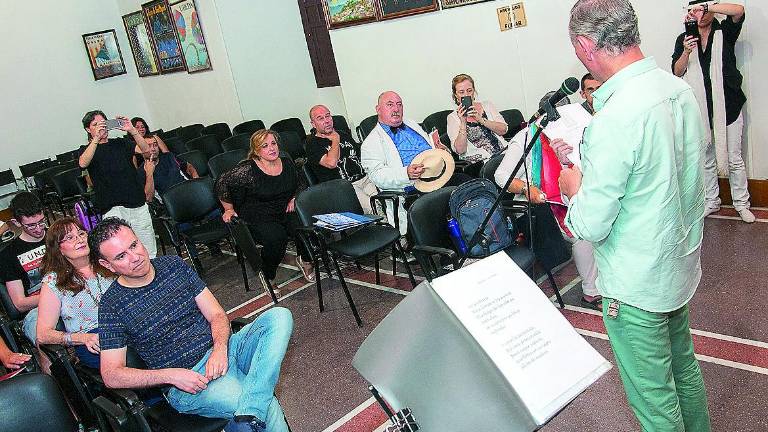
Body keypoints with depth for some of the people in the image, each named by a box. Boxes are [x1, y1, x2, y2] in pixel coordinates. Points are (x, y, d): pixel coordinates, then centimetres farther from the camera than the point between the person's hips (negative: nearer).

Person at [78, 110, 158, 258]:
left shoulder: (119, 143, 16)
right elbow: (83, 163, -16)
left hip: (138, 204, 3)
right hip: (113, 208, -3)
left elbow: (145, 149, 0)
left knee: (149, 254, 4)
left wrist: (131, 130, -13)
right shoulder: (87, 150, 8)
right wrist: (96, 139, -23)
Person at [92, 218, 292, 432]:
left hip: (222, 350, 6)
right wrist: (170, 375, -17)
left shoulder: (173, 264, 8)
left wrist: (220, 348, -13)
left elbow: (217, 315, 7)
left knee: (279, 316, -24)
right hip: (186, 384, -6)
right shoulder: (112, 305, -4)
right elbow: (111, 376, -6)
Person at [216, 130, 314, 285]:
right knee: (276, 237, -33)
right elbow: (222, 183, -7)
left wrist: (293, 199, 9)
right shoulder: (247, 170, -16)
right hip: (257, 218, -5)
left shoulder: (287, 163, 4)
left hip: (285, 213, 5)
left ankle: (304, 260, 9)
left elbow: (297, 186, 25)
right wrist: (229, 209, -1)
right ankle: (267, 275, -6)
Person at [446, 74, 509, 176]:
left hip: (503, 152, 4)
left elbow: (503, 130, 2)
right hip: (480, 162, -4)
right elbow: (460, 150, -6)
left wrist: (481, 119, -11)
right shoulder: (453, 117, 7)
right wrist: (463, 122, -15)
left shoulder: (487, 105, 17)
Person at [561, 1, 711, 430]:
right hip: (682, 265, 9)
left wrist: (575, 186, -4)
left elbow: (591, 226, -24)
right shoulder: (681, 89, -2)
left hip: (637, 285, -9)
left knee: (653, 397, 11)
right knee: (683, 366, 28)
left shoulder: (614, 120, -29)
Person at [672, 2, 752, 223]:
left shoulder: (724, 32, 1)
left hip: (728, 107, -2)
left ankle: (741, 204, 16)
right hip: (701, 109, 2)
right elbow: (677, 72, -4)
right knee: (706, 160, 11)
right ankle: (711, 201, 25)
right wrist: (686, 52, -21)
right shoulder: (684, 39, 6)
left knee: (734, 159, 4)